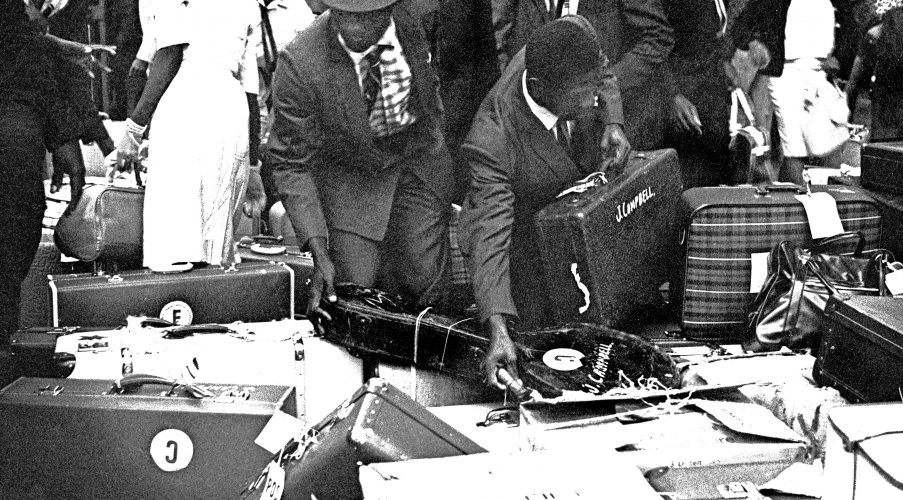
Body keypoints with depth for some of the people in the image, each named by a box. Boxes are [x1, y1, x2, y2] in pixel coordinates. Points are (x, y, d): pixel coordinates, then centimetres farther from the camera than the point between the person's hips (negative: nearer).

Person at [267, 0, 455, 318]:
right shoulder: (299, 65, -30)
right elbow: (291, 165, -21)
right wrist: (319, 253, -28)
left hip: (419, 157, 3)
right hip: (348, 172, -2)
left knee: (424, 286, 1)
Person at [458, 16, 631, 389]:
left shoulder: (578, 34, -27)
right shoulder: (493, 142, -42)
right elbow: (490, 240, -42)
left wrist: (611, 122, -21)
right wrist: (499, 333, -54)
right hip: (524, 246, -5)